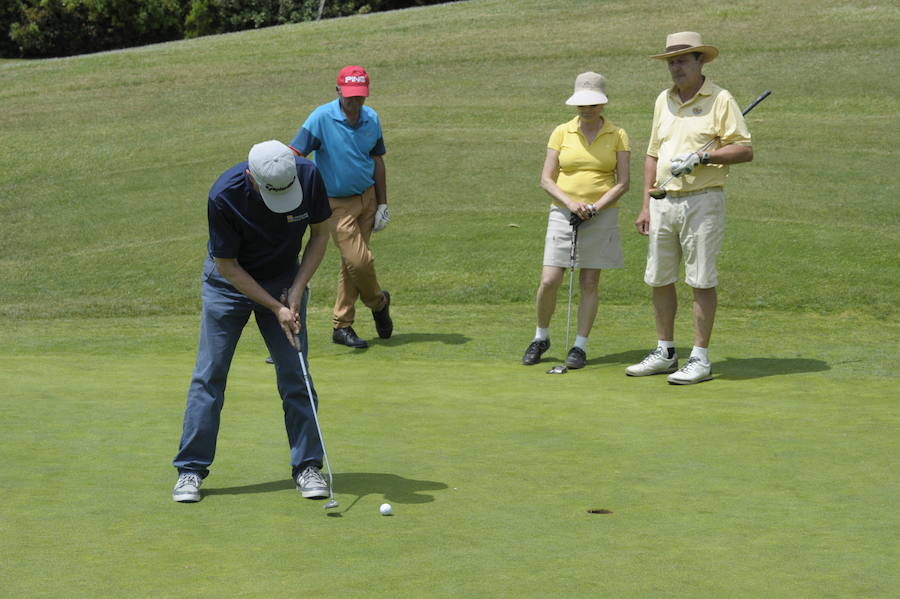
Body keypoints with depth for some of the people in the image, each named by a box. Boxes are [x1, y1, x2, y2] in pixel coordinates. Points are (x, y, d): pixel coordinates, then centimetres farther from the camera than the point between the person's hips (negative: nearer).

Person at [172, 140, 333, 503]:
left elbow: (321, 234, -6)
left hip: (284, 280, 2)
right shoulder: (224, 196, -30)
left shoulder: (309, 176, -23)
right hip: (229, 281, -2)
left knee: (295, 374, -2)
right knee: (209, 375, -2)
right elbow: (227, 265, -18)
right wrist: (275, 308, -19)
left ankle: (307, 466, 7)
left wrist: (296, 292, -13)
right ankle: (191, 469, 7)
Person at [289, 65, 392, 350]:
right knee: (359, 260, -13)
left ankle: (342, 326, 17)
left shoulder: (372, 119, 1)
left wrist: (382, 204, 10)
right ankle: (378, 302, 17)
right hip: (337, 203, -5)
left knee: (351, 263, 7)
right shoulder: (322, 118, -16)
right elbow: (294, 155, -20)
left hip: (367, 197, 5)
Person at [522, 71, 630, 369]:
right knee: (549, 281, -5)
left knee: (589, 283, 1)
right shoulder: (561, 133, 3)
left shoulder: (617, 136, 2)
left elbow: (622, 182, -2)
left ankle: (580, 346, 10)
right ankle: (541, 337, 17)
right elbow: (546, 179, 1)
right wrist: (571, 203, -15)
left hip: (602, 217, 0)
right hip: (562, 214, 1)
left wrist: (594, 208, -15)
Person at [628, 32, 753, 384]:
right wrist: (646, 205, 12)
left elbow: (745, 150, -8)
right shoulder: (663, 101, 14)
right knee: (659, 278, 9)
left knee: (701, 280, -4)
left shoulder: (720, 100, -4)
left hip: (703, 200, -6)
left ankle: (700, 359, 1)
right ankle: (665, 353, 20)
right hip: (664, 201, 6)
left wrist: (702, 157, -19)